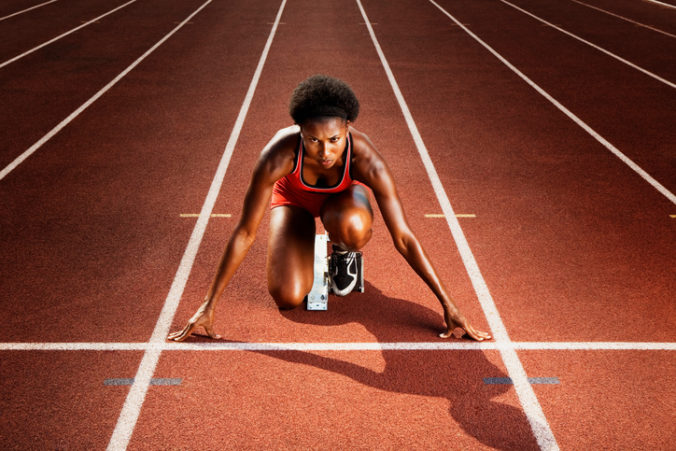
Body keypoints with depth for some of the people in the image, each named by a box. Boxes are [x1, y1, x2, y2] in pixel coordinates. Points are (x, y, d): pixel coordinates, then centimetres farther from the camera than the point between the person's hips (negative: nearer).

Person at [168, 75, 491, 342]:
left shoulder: (365, 159, -39)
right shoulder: (279, 155, -39)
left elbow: (403, 238, -33)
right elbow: (245, 232, -31)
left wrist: (448, 305, -31)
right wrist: (208, 305, -27)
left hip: (343, 195, 0)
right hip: (294, 197, 1)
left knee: (353, 228, -40)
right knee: (287, 298, -19)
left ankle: (342, 250, 0)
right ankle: (305, 243, 15)